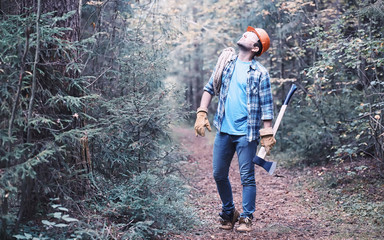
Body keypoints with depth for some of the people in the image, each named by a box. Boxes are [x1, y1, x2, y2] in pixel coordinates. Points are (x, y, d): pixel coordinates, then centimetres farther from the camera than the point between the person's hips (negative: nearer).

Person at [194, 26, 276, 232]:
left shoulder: (260, 73, -4)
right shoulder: (226, 62, 8)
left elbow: (266, 105, -5)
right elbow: (209, 88, 12)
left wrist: (267, 134, -9)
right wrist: (201, 114, 3)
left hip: (246, 133, -4)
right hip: (223, 130, 5)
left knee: (247, 177, 1)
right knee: (219, 175, 11)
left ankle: (246, 218, 14)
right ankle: (228, 213, 29)